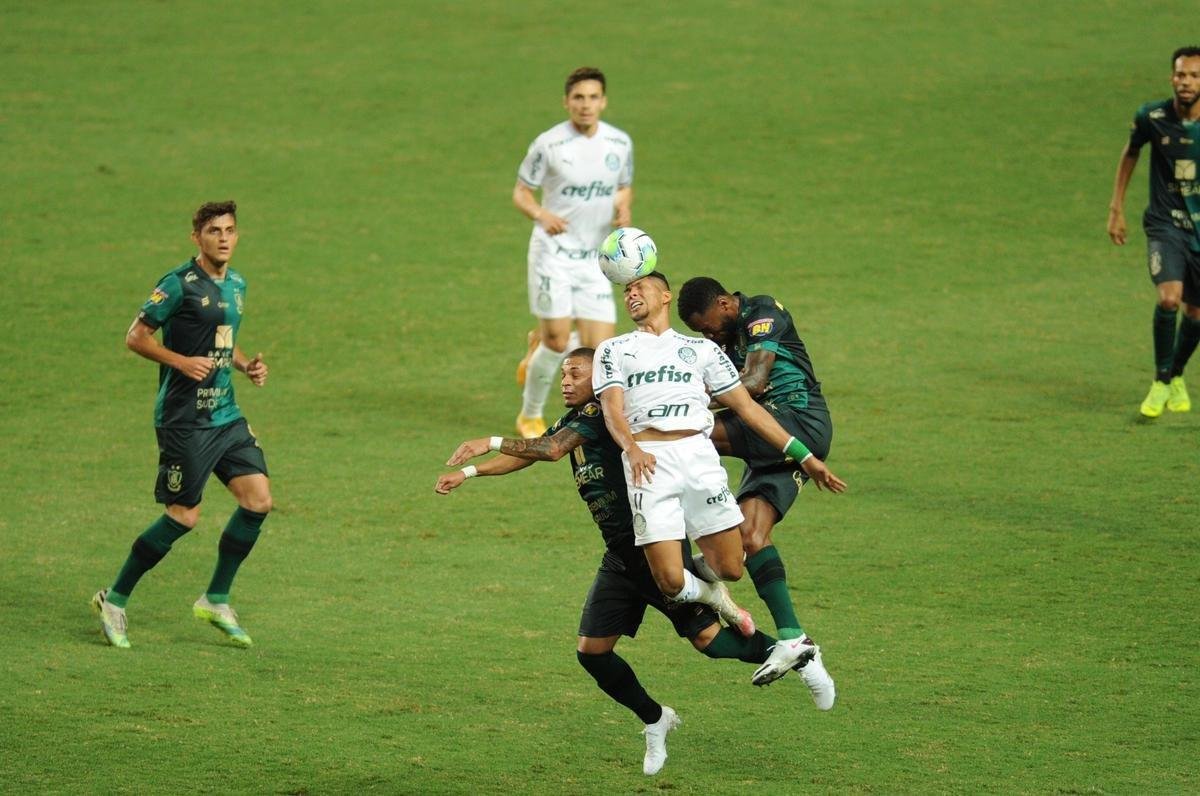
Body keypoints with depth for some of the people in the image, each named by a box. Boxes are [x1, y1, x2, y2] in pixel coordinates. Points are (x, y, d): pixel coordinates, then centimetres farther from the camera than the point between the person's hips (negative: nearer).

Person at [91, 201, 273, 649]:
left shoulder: (236, 285, 13)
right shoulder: (179, 284, -11)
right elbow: (136, 337, -10)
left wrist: (247, 366, 8)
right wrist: (181, 362, -22)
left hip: (225, 414, 8)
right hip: (184, 419, -8)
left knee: (258, 499, -3)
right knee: (184, 516, -6)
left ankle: (216, 602, 11)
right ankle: (114, 600, 10)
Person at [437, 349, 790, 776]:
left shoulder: (602, 414, -15)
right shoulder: (573, 421, 13)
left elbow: (551, 450, -28)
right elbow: (525, 454, 20)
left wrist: (491, 442, -27)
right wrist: (468, 472, 12)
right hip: (620, 556, 9)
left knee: (707, 637, -9)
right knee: (591, 650, 1)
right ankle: (655, 721, 20)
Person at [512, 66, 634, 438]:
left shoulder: (620, 143, 2)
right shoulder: (548, 144, -9)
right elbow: (521, 191, -1)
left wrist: (624, 206, -6)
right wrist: (541, 214, -22)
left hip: (595, 256, 4)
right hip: (553, 251, -4)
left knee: (600, 347, -4)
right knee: (558, 340, -8)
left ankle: (538, 352, 29)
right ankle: (531, 415, 16)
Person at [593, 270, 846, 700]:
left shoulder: (701, 350, 23)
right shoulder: (613, 351, 20)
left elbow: (747, 408, 21)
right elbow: (612, 409, 4)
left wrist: (804, 455, 14)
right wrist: (631, 447, -19)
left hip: (698, 454, 1)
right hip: (647, 462, -1)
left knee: (730, 568, -8)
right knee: (671, 583, -13)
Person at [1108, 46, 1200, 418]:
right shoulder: (1152, 118, -10)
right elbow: (1130, 154, 10)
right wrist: (1116, 209, 11)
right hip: (1165, 223, -2)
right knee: (1169, 297, -23)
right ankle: (1162, 382, -5)